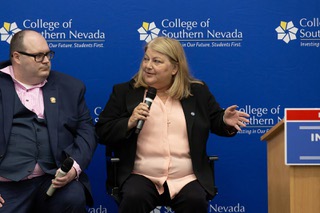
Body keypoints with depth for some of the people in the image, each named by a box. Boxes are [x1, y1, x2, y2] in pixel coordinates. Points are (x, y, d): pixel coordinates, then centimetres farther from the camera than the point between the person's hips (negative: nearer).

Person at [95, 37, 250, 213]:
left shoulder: (198, 92, 12)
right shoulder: (124, 92, 8)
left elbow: (215, 121, 20)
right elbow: (102, 133, 6)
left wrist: (225, 121, -4)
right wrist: (129, 123, -11)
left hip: (187, 178, 1)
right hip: (141, 177, -1)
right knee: (133, 198, -32)